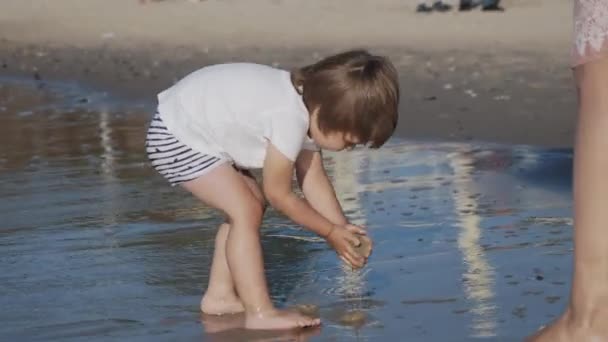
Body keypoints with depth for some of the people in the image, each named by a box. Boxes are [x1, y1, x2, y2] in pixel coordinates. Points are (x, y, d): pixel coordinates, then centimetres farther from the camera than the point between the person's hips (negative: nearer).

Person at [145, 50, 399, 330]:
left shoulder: (309, 102, 0)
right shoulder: (290, 119, -30)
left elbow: (313, 178, 9)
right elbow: (278, 194, -17)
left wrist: (345, 230, 5)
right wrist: (332, 233, -8)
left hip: (194, 128, 11)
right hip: (176, 137, -11)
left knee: (249, 205, 15)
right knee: (245, 210, -15)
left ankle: (220, 295, 23)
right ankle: (260, 313, -12)